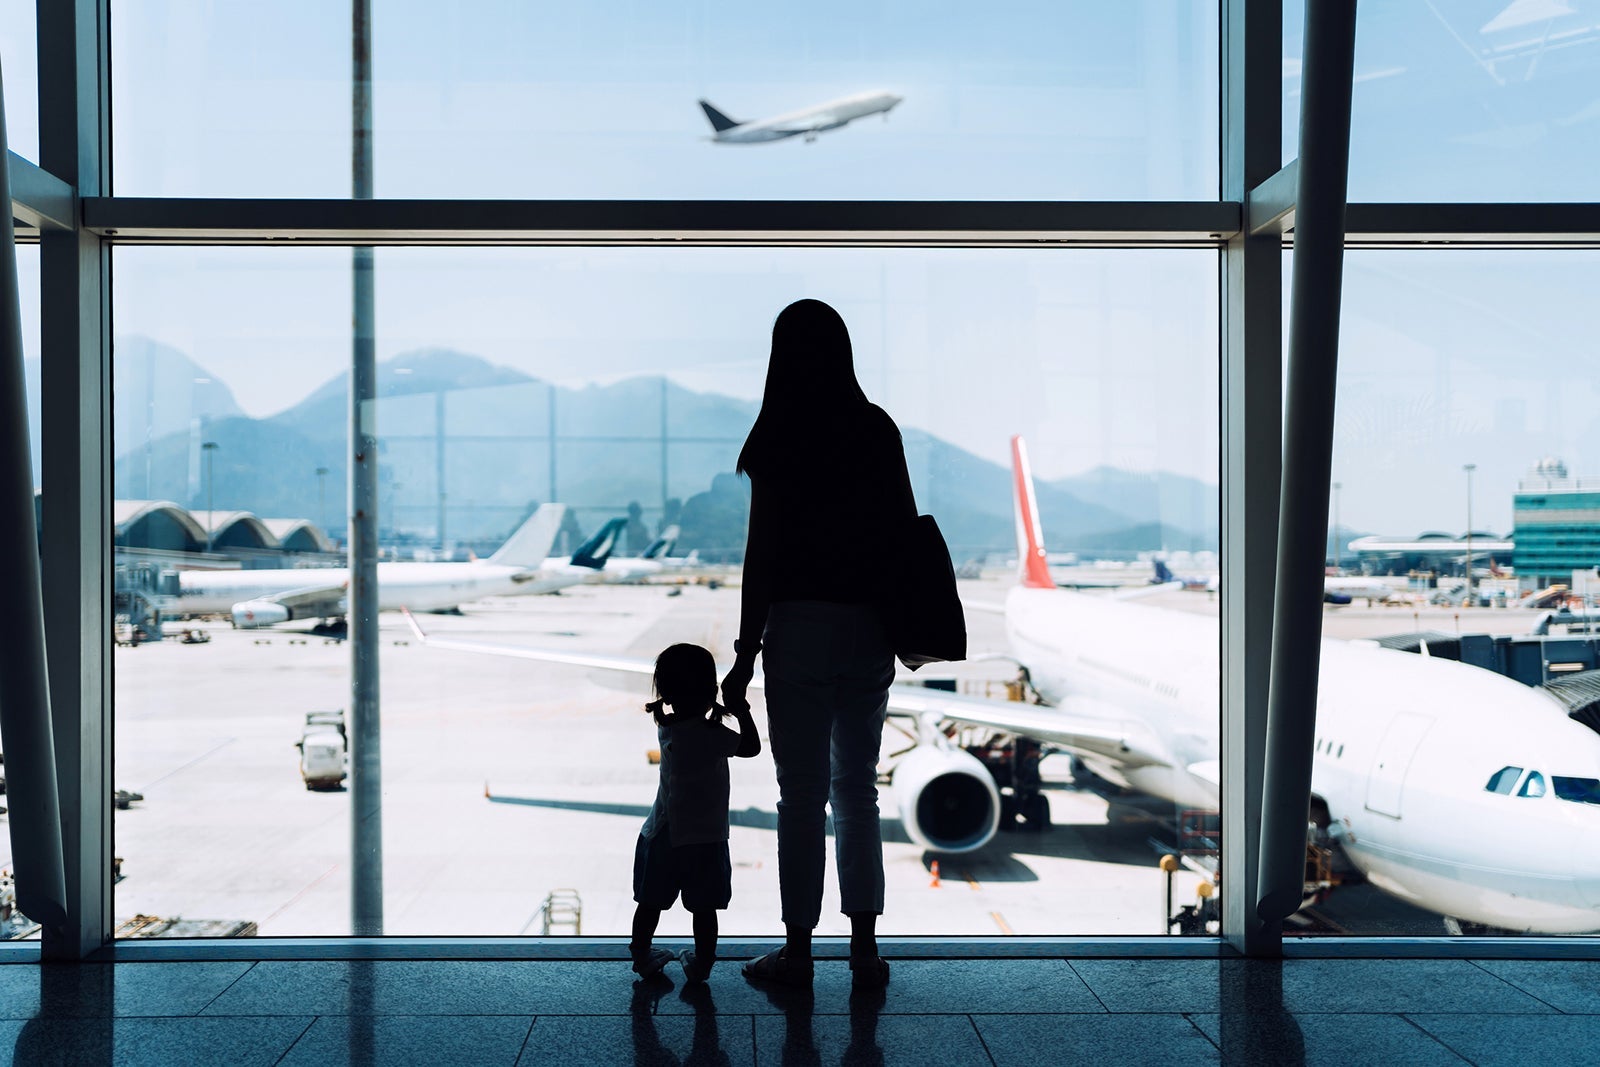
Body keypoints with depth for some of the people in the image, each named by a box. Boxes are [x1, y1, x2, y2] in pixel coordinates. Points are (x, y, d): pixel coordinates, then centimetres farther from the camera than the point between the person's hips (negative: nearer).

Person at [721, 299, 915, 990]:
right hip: (869, 630, 4)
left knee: (802, 793, 4)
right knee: (857, 788, 13)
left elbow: (762, 552, -10)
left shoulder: (780, 439, -9)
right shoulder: (879, 430, 2)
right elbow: (907, 532, 5)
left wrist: (746, 652, -5)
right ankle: (865, 947, 17)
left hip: (800, 625, -4)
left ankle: (798, 951, 13)